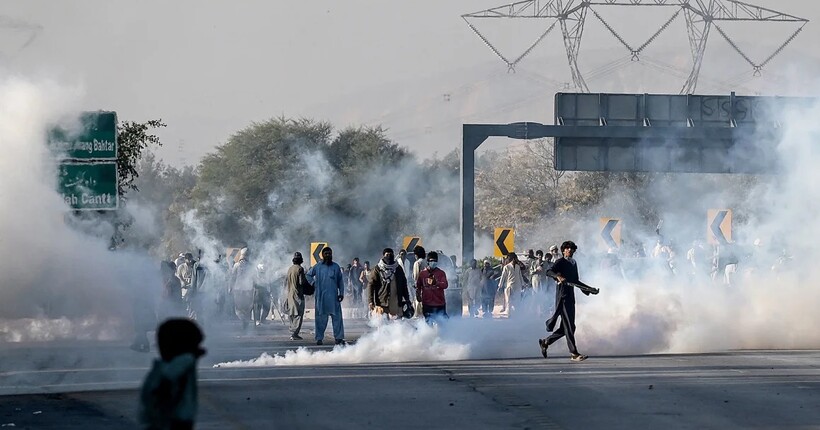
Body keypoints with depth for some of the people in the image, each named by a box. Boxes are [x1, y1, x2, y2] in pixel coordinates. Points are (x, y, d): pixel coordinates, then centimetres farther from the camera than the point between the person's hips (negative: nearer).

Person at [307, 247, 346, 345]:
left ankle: (339, 338, -3)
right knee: (321, 318, 2)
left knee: (337, 317, -4)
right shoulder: (318, 267, 5)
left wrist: (341, 293, 6)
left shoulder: (336, 267, 9)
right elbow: (308, 275, 18)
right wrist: (313, 283, 3)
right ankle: (319, 338, 8)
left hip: (333, 297, 1)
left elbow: (340, 281, 13)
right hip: (321, 296, -1)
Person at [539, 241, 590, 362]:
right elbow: (549, 272, -21)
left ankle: (545, 342, 23)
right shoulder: (560, 262, -5)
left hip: (571, 297, 8)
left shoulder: (574, 263, 19)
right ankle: (574, 353, -10)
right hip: (562, 296, -8)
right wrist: (558, 276, -40)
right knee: (569, 326, -10)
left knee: (567, 327, 10)